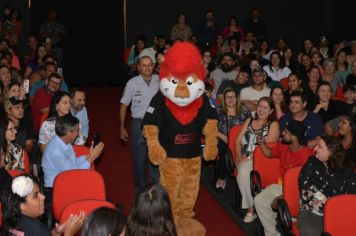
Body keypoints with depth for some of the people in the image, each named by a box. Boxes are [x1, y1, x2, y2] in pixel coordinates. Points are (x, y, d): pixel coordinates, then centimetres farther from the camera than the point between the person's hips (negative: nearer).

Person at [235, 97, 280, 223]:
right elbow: (238, 140, 14)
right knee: (243, 171, -32)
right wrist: (239, 156, -4)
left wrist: (249, 157, -15)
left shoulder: (273, 124, 5)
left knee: (243, 171, -34)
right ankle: (251, 207, -21)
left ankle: (251, 209, -21)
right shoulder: (249, 121, 20)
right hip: (245, 159, 4)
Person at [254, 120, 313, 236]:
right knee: (259, 200, -10)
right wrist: (262, 143, 3)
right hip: (281, 185, 7)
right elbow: (270, 153, 23)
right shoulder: (282, 146, 1)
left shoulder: (307, 154, -24)